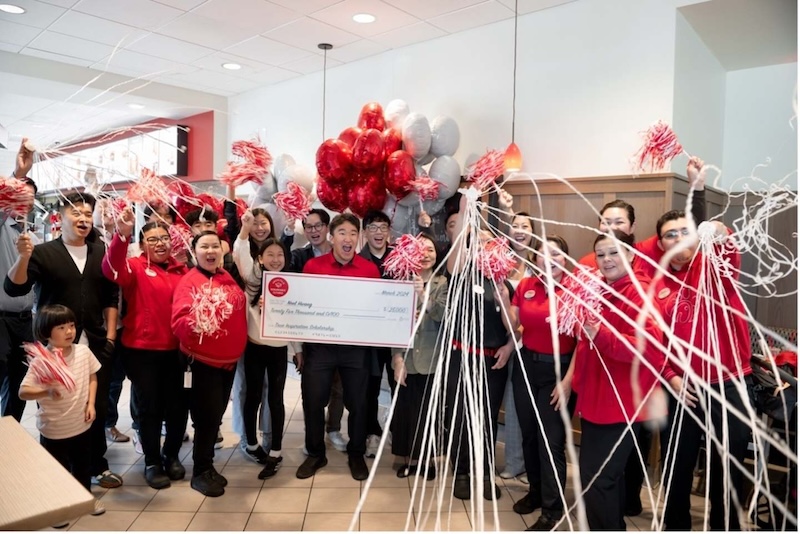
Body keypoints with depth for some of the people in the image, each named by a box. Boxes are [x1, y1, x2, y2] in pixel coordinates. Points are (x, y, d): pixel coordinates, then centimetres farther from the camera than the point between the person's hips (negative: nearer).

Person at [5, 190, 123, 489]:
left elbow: (111, 297, 8)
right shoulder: (43, 253, -3)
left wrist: (110, 336, 3)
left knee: (98, 407, 10)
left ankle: (97, 465, 27)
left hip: (95, 346, 3)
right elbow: (14, 288, -14)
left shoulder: (100, 254, 6)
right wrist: (23, 257, -30)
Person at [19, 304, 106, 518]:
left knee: (83, 463, 22)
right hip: (54, 429, -4)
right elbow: (23, 392, -22)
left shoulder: (83, 352, -8)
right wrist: (47, 392, -40)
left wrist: (91, 404, -5)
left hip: (82, 425, 4)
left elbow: (92, 379, 5)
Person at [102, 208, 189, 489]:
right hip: (141, 350, -3)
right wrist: (122, 235, -44)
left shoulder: (181, 270, 6)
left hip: (174, 349, 3)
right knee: (149, 407, 7)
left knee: (177, 405, 11)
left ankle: (171, 455, 33)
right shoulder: (136, 268, -5)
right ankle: (152, 462, 26)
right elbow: (111, 269, -27)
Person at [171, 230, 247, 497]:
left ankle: (207, 466, 30)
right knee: (207, 416, -2)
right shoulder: (189, 281, -12)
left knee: (216, 415, 15)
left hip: (229, 359, 7)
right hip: (202, 361, -7)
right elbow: (179, 321, -23)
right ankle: (201, 471, 16)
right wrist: (197, 323, -41)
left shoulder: (228, 279, 7)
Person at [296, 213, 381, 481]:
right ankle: (315, 454, 30)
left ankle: (356, 455, 31)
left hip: (356, 346, 0)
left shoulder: (370, 269, -2)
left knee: (357, 403, 10)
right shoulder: (313, 266, -2)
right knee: (313, 401, 8)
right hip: (319, 344, 0)